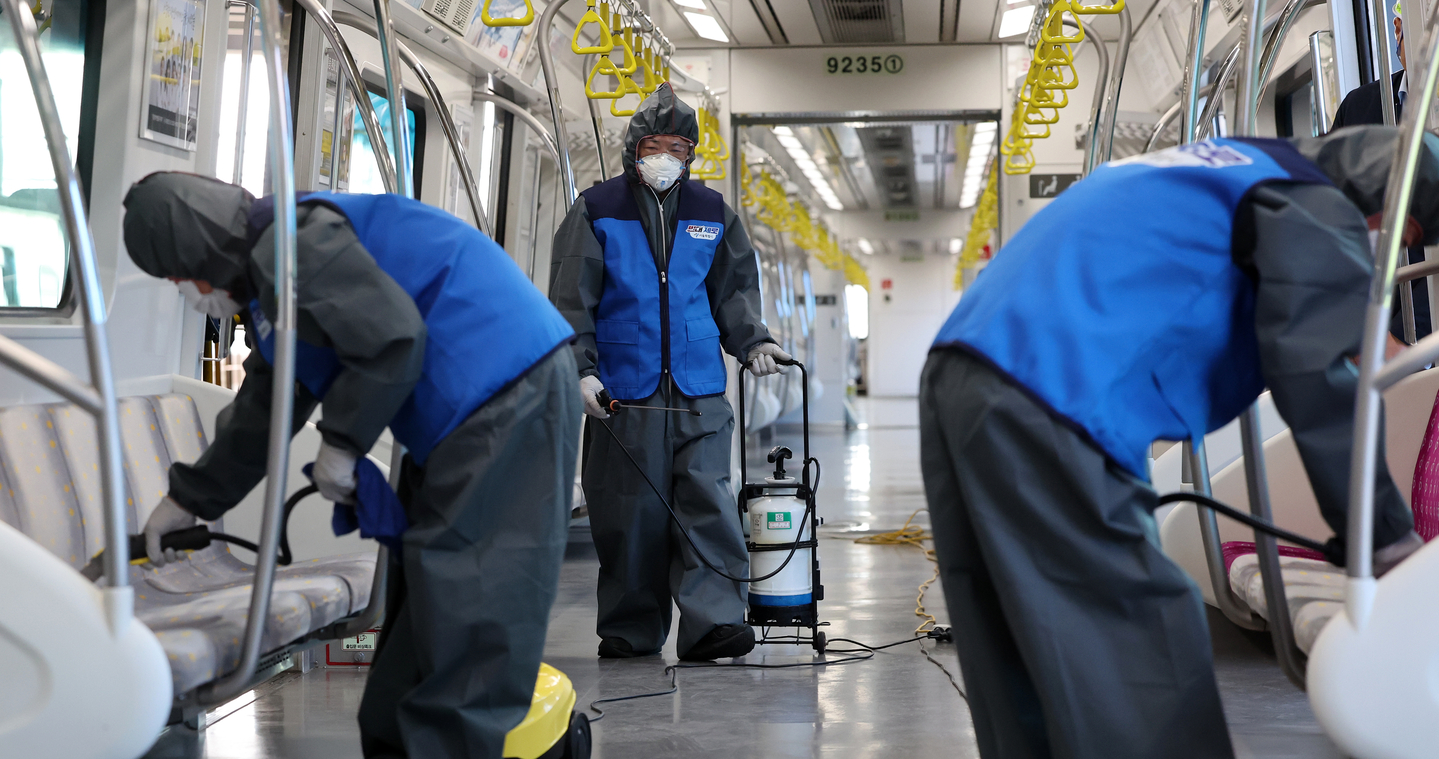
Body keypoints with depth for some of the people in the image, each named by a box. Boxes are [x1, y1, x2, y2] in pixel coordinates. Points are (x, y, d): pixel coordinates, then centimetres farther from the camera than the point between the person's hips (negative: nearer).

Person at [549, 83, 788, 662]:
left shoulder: (712, 213, 13)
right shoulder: (597, 211, 4)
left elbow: (734, 289, 21)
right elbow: (572, 300, 1)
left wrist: (752, 341, 5)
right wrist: (582, 368, -9)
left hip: (700, 388, 2)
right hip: (626, 388, -2)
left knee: (708, 501, -8)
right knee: (631, 511, 2)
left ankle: (713, 622, -9)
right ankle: (630, 630, 14)